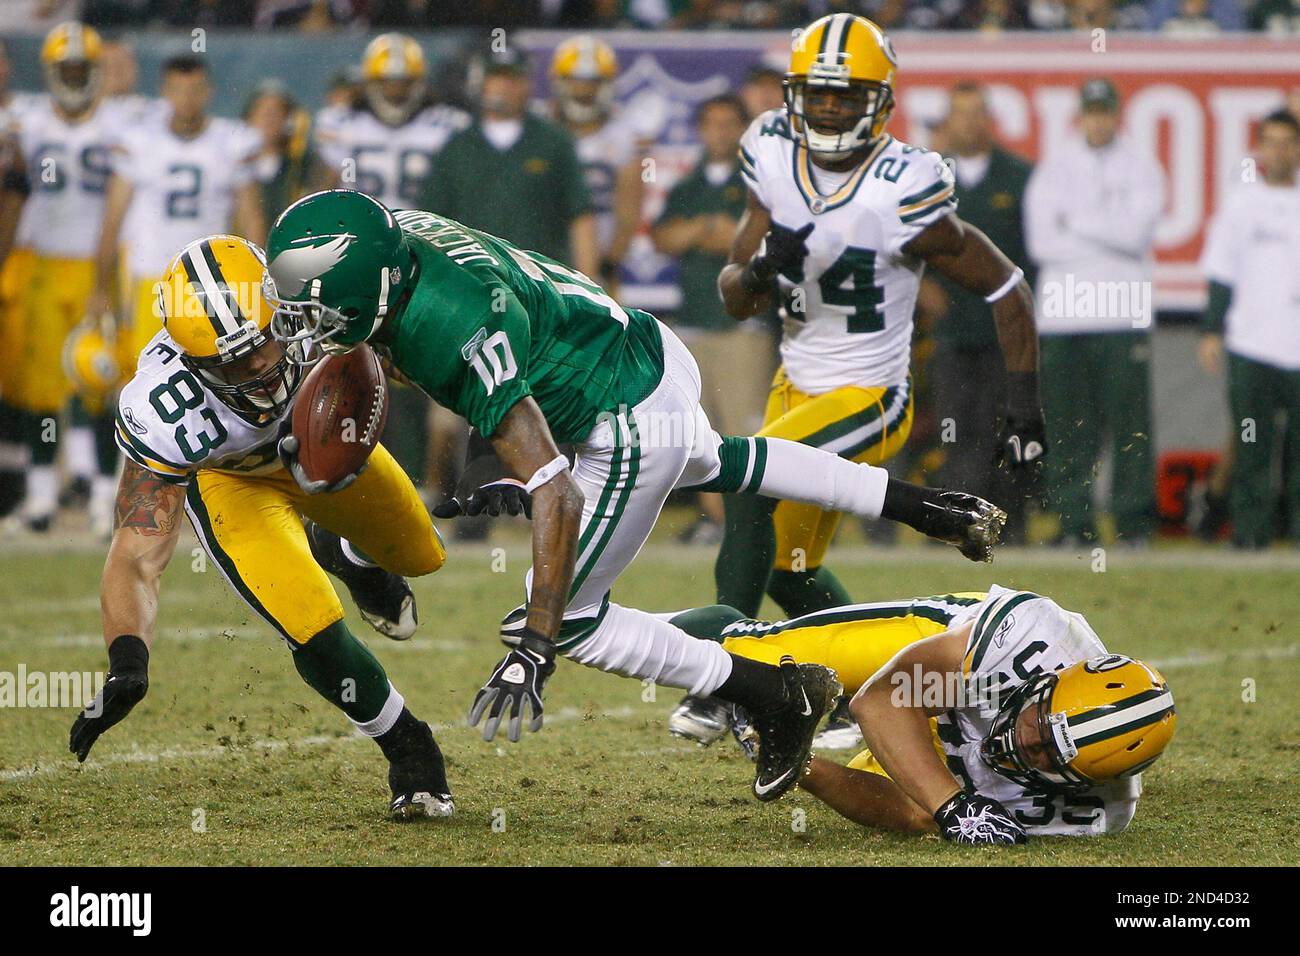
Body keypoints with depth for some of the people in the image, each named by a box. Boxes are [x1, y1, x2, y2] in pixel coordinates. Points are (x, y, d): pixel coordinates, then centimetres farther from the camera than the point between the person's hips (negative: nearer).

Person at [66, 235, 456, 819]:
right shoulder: (164, 414, -44)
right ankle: (407, 750, 11)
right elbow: (135, 560, -41)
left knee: (418, 556, 20)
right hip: (230, 479, -4)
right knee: (315, 634, -17)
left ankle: (344, 554, 57)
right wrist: (127, 664, -55)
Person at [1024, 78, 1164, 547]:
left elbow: (1137, 233, -7)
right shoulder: (1055, 166, 12)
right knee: (1068, 426, -1)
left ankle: (1135, 521, -2)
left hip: (1124, 318, -1)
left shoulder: (1141, 166, 8)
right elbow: (1040, 242, 0)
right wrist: (1111, 238, -4)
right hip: (1062, 314, 1)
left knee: (1130, 419, -6)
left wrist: (1074, 221, -2)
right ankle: (1072, 522, 4)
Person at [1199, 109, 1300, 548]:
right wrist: (1213, 332, 2)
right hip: (1251, 347, -1)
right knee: (1251, 452, 0)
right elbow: (1222, 275, 8)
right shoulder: (1240, 203, 8)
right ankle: (1250, 536, 3)